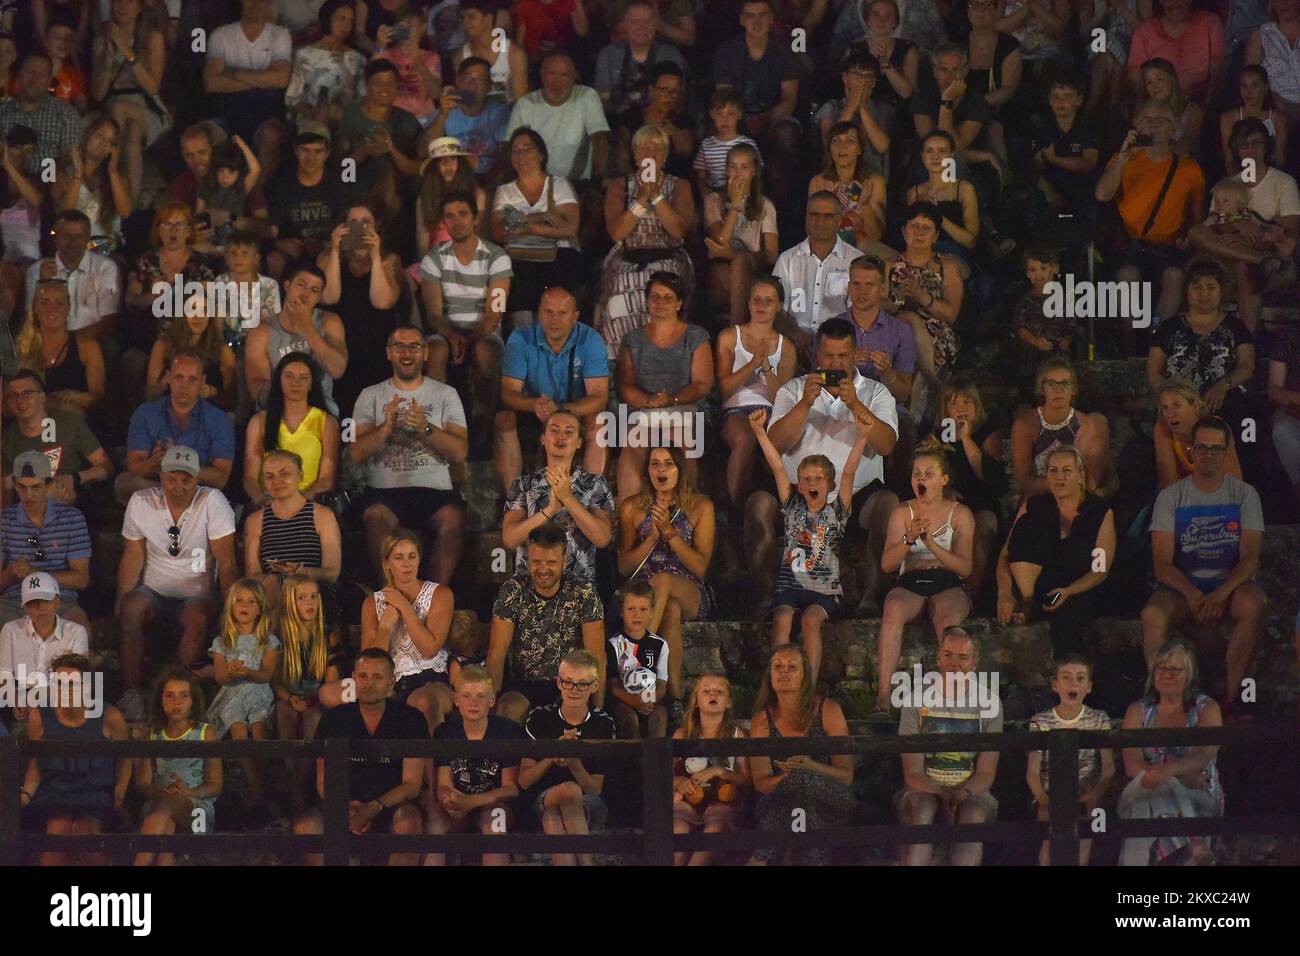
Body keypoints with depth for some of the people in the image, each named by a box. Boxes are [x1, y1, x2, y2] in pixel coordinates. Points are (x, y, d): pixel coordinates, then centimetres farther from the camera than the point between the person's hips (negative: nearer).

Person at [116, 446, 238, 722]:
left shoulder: (212, 502, -8)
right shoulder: (141, 502, 0)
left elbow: (226, 561, -9)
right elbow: (133, 556, 2)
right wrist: (121, 601, -9)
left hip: (196, 595, -2)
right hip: (153, 593, 2)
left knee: (199, 617, -36)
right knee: (131, 609, -31)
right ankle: (132, 694, -28)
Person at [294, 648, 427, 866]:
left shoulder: (410, 719, 1)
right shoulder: (335, 719, 6)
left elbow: (412, 784, -4)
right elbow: (324, 782, 4)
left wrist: (374, 808, -23)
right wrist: (346, 808, -19)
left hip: (391, 809, -2)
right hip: (344, 808, 2)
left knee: (408, 819, -37)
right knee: (305, 824, -29)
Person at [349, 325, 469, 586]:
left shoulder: (445, 394, 14)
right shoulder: (372, 396, 15)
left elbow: (460, 452, 1)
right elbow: (356, 453, 3)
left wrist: (426, 428, -15)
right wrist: (386, 427, -13)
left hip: (435, 489, 0)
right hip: (386, 489, 0)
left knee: (452, 520, -33)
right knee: (376, 518, -34)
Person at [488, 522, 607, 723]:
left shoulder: (583, 593, -5)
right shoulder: (512, 591, -2)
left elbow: (596, 656, -7)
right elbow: (496, 654, -5)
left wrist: (598, 707, -17)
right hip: (523, 683, 1)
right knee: (507, 710, -31)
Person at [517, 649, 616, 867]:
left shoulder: (603, 724, 3)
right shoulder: (539, 717, 2)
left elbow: (595, 789, -1)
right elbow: (523, 781, -1)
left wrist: (574, 765, -21)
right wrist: (552, 757, -18)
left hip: (587, 807, 0)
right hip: (542, 800, 0)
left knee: (552, 819, -37)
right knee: (570, 790, -37)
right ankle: (585, 860, -43)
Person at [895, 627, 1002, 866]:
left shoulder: (989, 703, 4)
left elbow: (986, 773, 2)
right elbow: (912, 773, -3)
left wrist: (962, 794, -20)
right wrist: (943, 795, -22)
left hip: (970, 792, 0)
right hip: (924, 790, 0)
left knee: (974, 814, -34)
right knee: (922, 809, -35)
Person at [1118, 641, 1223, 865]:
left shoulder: (1206, 708, 7)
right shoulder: (1138, 711, 11)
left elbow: (1204, 755, -13)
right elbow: (1132, 766, -3)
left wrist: (1170, 769, -35)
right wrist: (1183, 778, -18)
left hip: (1200, 798, -1)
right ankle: (1190, 845, -46)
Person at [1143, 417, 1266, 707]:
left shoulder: (1244, 494, 4)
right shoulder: (1171, 497, 3)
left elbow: (1250, 558, -6)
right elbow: (1162, 563, -4)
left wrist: (1221, 594, -25)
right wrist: (1192, 594, -24)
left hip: (1230, 583, 0)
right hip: (1183, 586, 0)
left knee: (1254, 604, -36)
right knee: (1152, 616, -33)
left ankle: (1229, 700, -31)